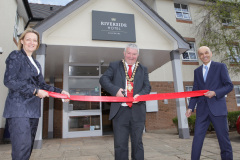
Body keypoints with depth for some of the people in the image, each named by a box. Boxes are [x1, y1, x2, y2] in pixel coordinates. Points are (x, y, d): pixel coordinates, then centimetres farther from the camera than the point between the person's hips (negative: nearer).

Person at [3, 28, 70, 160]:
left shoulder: (36, 64, 21)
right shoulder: (15, 56, -1)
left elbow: (42, 84, 18)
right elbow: (9, 81, -12)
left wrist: (60, 91, 6)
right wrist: (36, 91, -14)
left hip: (33, 109, 7)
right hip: (18, 108, -7)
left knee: (28, 147, 10)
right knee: (22, 147, -14)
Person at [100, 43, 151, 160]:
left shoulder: (143, 70, 15)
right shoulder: (114, 66, 9)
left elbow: (147, 86, 5)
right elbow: (103, 79, -2)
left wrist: (140, 95, -17)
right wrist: (115, 90, -20)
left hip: (137, 112, 2)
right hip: (120, 111, -1)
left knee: (137, 143, 14)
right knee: (120, 145, 6)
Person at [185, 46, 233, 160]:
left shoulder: (220, 67, 4)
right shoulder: (197, 71, 14)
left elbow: (229, 86, -1)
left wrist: (215, 93, -18)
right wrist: (190, 107, 3)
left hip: (217, 109, -2)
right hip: (202, 110, 3)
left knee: (223, 139, 6)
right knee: (197, 138, 0)